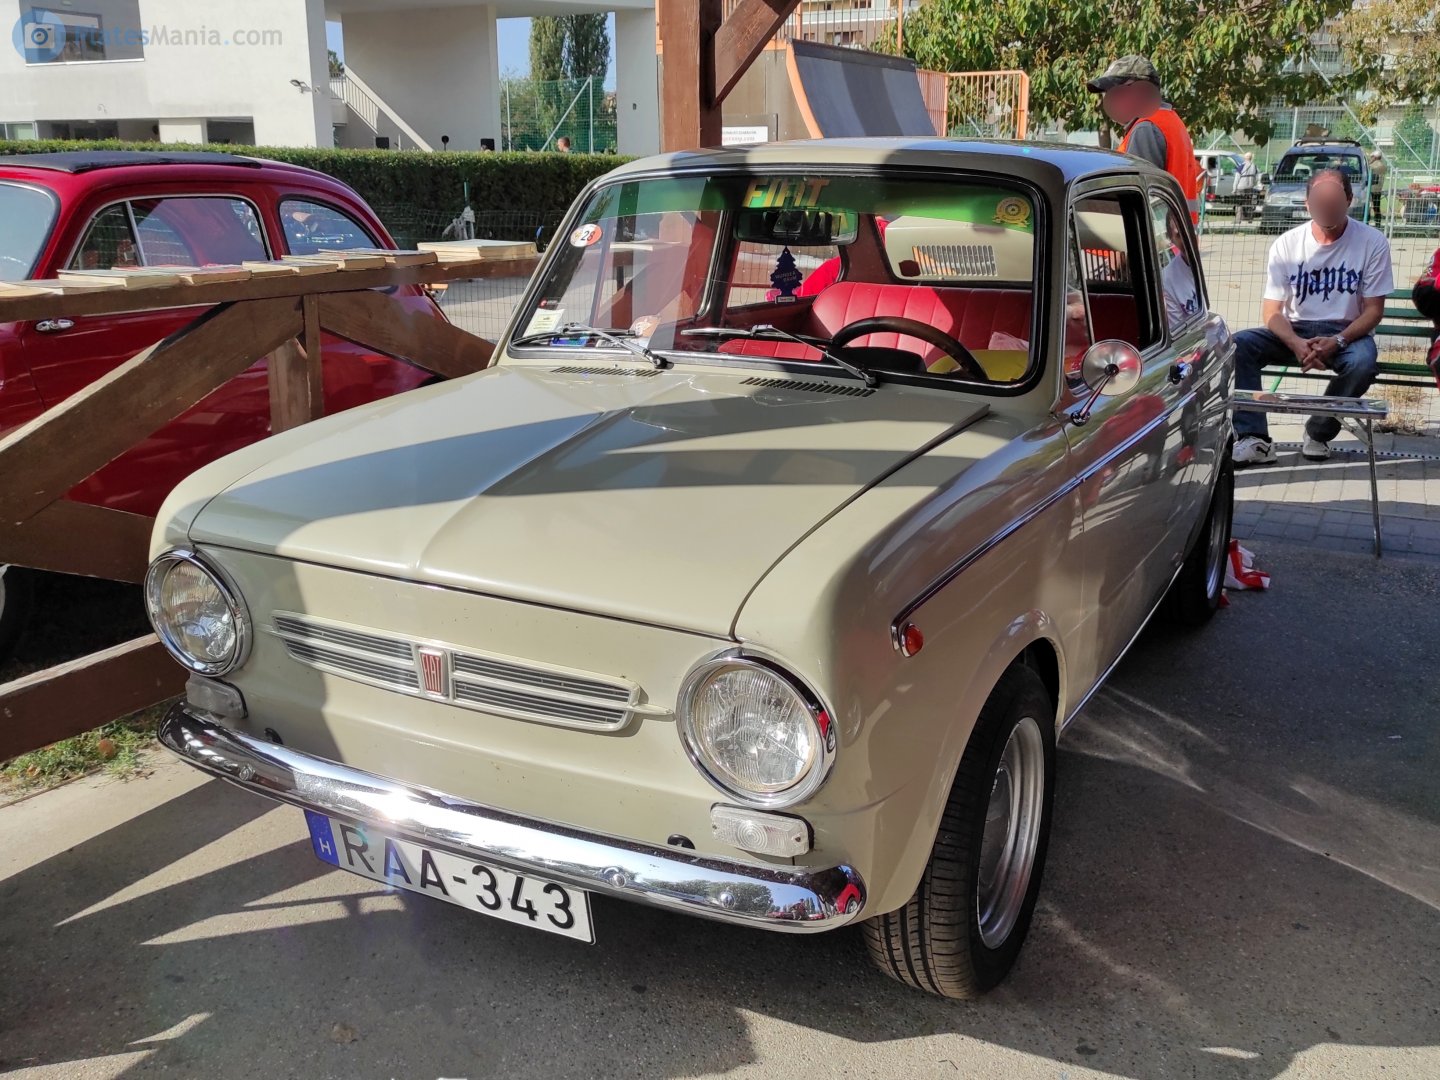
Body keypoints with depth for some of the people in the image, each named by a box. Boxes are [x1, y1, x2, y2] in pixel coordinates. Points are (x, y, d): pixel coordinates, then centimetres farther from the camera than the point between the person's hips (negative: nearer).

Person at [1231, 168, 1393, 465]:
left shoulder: (1373, 242, -7)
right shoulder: (1286, 244, -4)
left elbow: (1374, 309, -5)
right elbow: (1272, 312, -4)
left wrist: (1337, 342, -23)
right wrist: (1297, 344, -25)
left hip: (1347, 332, -2)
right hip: (1296, 331, 2)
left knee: (1363, 363, -36)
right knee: (1238, 345, -25)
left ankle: (1319, 432, -11)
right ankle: (1254, 439, -28)